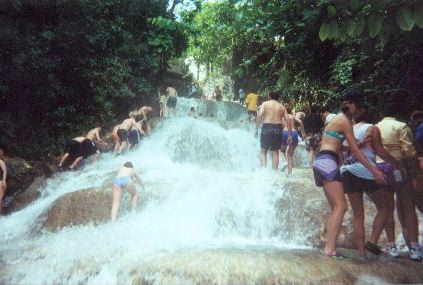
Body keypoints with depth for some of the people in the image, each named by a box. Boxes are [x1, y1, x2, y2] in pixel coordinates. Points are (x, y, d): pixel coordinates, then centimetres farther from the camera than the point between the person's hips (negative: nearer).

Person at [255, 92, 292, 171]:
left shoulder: (265, 104, 8)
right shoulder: (282, 107, 16)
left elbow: (260, 115, -8)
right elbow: (288, 120, 6)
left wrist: (256, 129, -8)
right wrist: (290, 134, 7)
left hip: (267, 127, -2)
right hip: (278, 128, 2)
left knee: (263, 151, 5)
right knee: (275, 152, 10)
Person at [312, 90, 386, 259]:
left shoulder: (337, 119, 22)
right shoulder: (345, 120, -6)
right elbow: (355, 150, -10)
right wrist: (374, 170, -10)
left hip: (321, 161, 10)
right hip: (328, 162, -10)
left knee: (335, 207, 9)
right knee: (341, 206, -13)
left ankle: (329, 246, 6)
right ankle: (330, 248, -18)